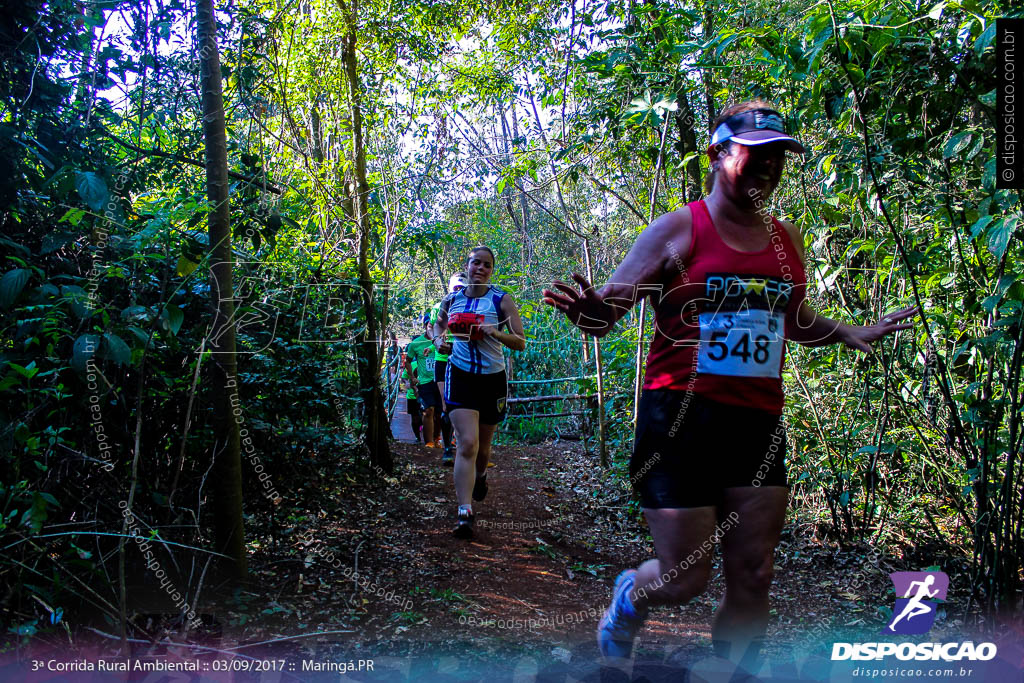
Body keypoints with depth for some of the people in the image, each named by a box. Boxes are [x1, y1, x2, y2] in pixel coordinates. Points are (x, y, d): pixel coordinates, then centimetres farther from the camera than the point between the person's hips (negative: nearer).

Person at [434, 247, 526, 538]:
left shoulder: (501, 300, -4)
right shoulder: (451, 300, 4)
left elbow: (520, 342, -7)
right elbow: (438, 326, 24)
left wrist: (495, 333, -25)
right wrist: (438, 339, 1)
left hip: (492, 378, 0)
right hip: (460, 375, 0)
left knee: (482, 446, 15)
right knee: (467, 443, -17)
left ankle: (480, 475, 52)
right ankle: (464, 513, -17)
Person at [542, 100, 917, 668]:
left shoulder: (787, 240, 12)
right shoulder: (678, 229, -5)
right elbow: (606, 308, -7)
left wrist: (847, 334, 13)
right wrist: (589, 314, -29)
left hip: (758, 424, 5)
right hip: (681, 419, -5)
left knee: (752, 580, 6)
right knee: (684, 580, 0)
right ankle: (630, 596, 35)